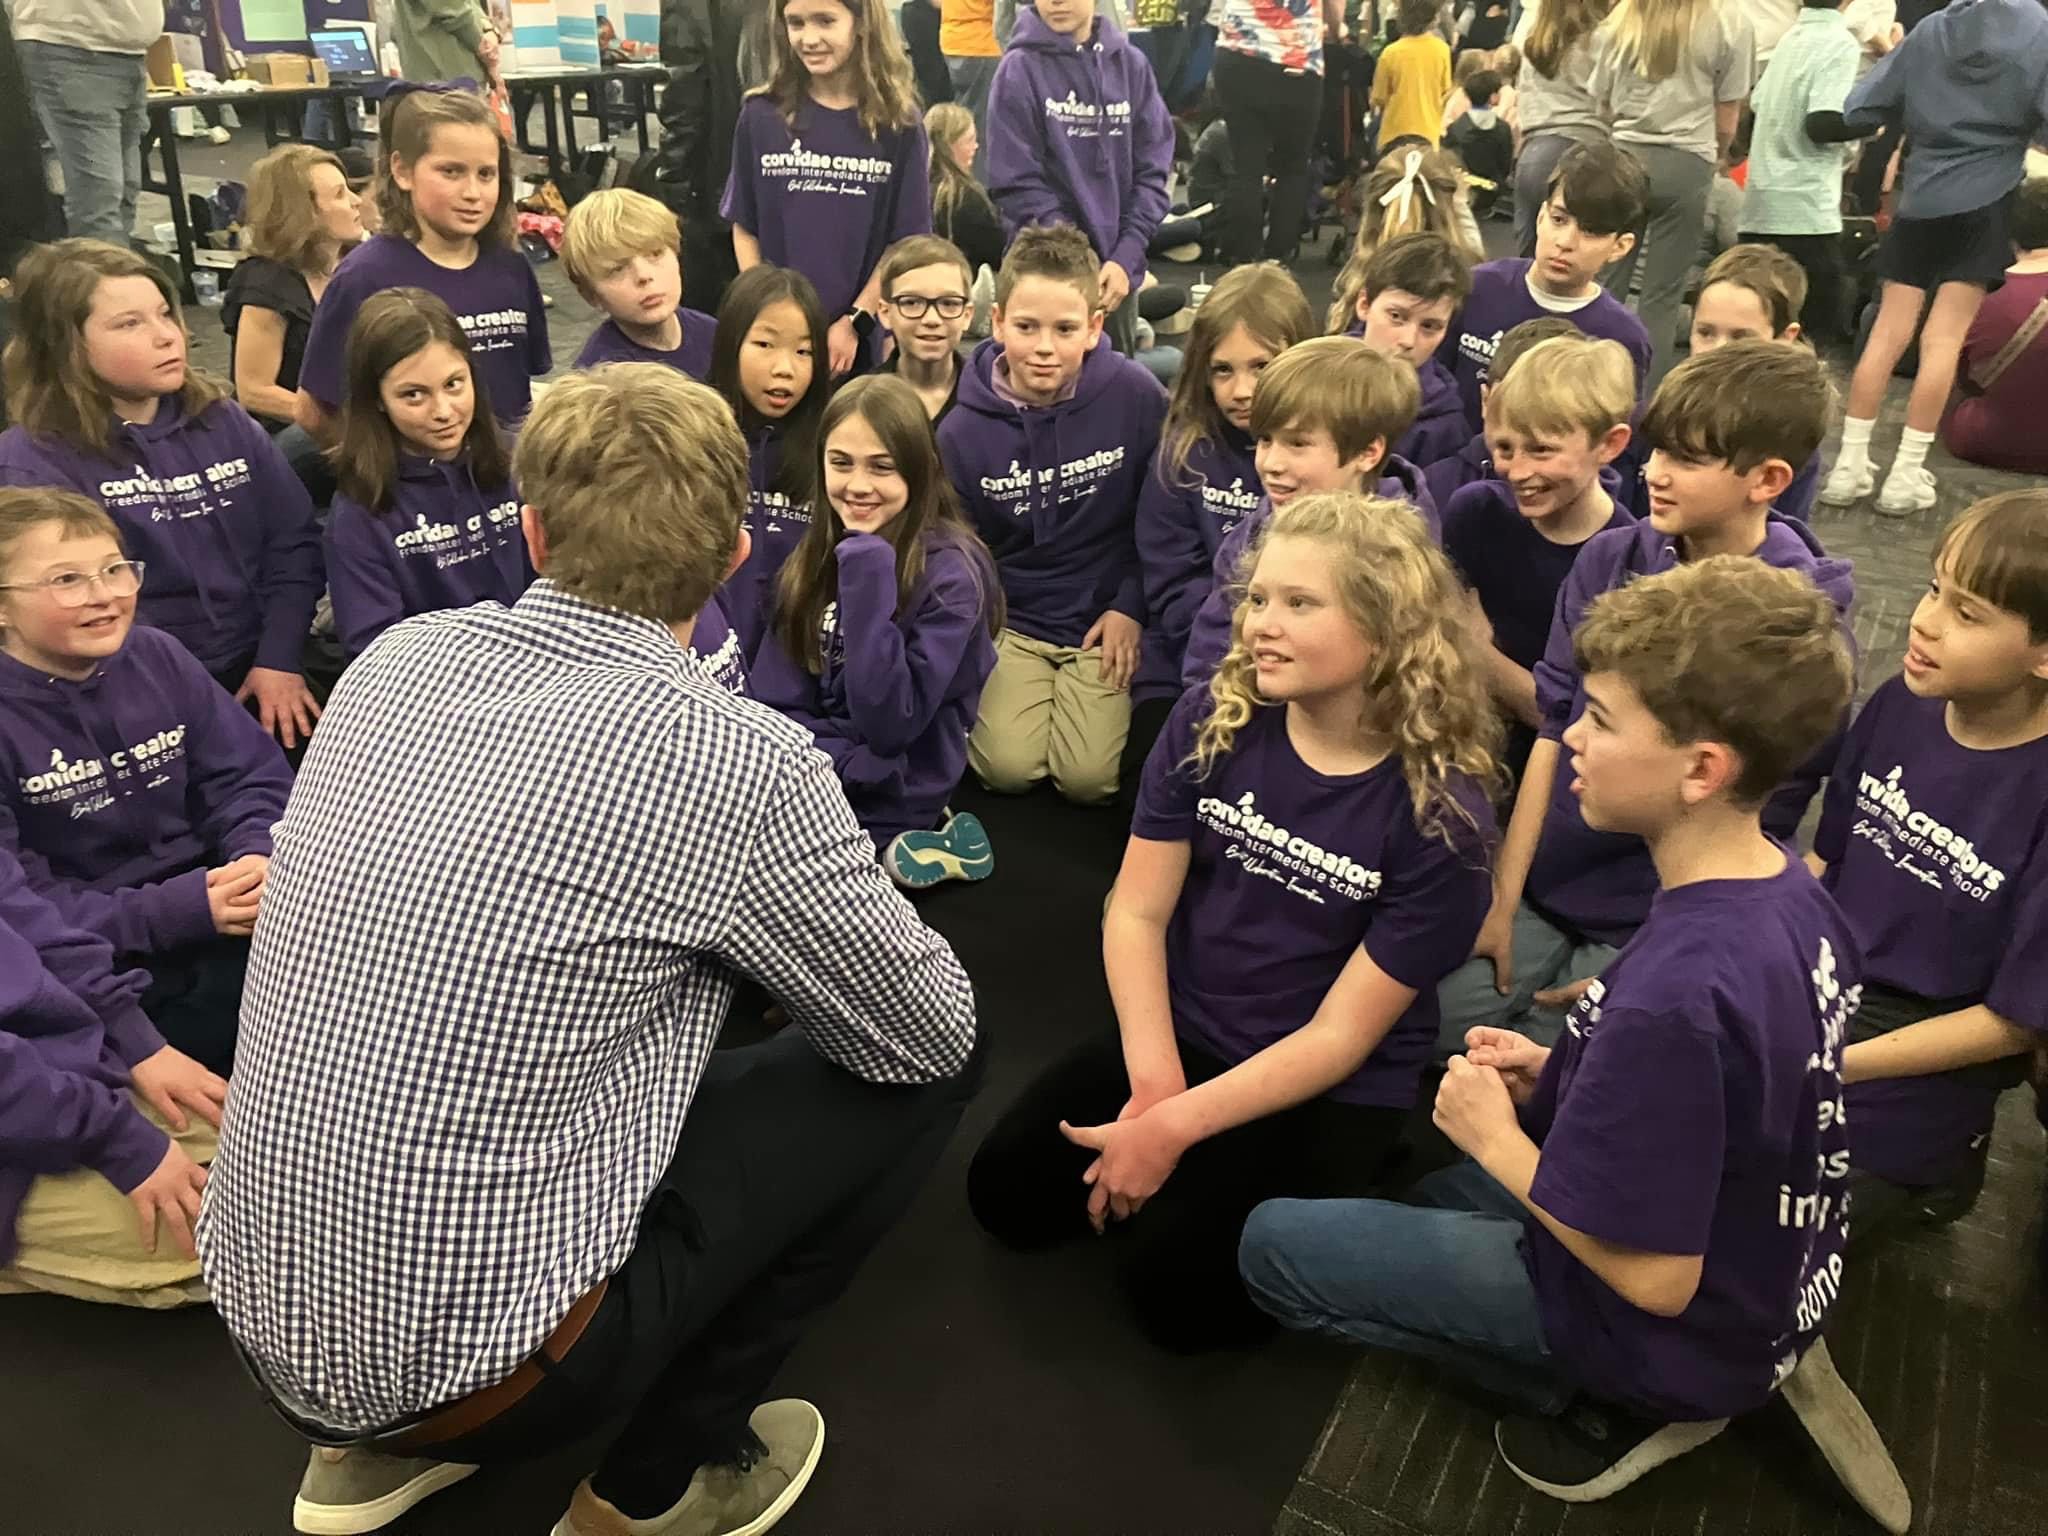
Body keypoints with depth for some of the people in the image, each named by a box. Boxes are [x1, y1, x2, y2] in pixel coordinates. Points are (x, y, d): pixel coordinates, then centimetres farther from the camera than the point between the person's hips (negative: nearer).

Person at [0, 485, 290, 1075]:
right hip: (89, 960, -5)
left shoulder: (159, 657, 4)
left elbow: (250, 775, 4)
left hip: (207, 893, 5)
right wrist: (178, 911, -26)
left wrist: (257, 854, -19)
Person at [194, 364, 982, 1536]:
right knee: (927, 1069, 3)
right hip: (467, 1351, -6)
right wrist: (796, 937, 15)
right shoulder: (739, 760, -20)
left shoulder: (398, 661, -2)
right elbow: (932, 1032, -5)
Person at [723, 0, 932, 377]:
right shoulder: (761, 115, 1)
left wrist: (855, 322, -9)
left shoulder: (899, 124, -2)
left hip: (865, 340, -1)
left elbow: (905, 241, -3)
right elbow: (745, 228, 5)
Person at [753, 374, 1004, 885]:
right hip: (816, 776, 7)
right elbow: (775, 697, 1)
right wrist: (839, 760, -18)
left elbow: (890, 724, -23)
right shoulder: (815, 554, 3)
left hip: (893, 794, -7)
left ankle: (887, 849, -3)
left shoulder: (951, 571, -16)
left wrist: (867, 571, -26)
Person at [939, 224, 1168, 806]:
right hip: (1008, 620, 1)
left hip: (1105, 617, -1)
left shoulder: (1135, 396, -14)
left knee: (1088, 777, -14)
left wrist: (1132, 605, -5)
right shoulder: (963, 431, -9)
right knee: (1009, 768, -16)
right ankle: (986, 698, 18)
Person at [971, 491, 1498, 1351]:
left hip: (1330, 1087, -4)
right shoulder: (1215, 721, -10)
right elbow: (1137, 911, -7)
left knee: (1168, 1278, -18)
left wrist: (1174, 1126, -23)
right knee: (1006, 1189, -6)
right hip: (1179, 1033, 4)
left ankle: (1303, 1196, 10)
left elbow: (1341, 1035, -18)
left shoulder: (1442, 813, -20)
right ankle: (1206, 1169, 15)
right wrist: (1154, 1078, -19)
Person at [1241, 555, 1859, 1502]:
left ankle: (1611, 1403, 1)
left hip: (1687, 1331, -8)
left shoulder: (1671, 996, -37)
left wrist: (1496, 1139, -16)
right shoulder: (1791, 889, -9)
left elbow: (1655, 1279, -29)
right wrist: (1559, 1077, -2)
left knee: (1271, 1244, -1)